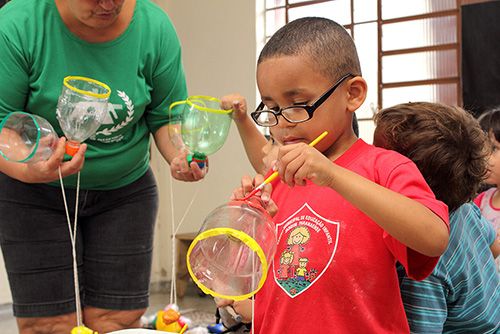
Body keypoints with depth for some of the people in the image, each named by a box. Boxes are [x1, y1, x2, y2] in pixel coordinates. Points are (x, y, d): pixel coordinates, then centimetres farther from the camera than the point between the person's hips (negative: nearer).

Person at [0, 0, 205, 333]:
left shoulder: (155, 27, -11)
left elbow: (166, 116, -2)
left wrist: (180, 157, -22)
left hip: (124, 190, 2)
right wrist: (27, 169, -36)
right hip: (34, 193, -1)